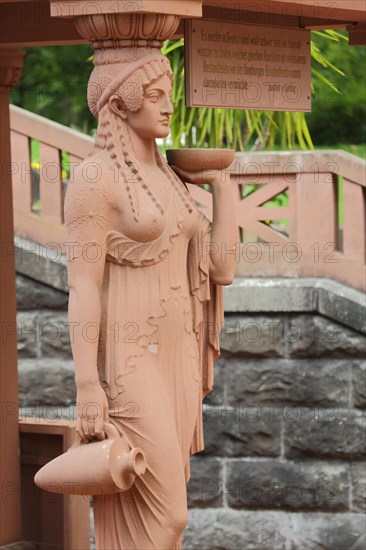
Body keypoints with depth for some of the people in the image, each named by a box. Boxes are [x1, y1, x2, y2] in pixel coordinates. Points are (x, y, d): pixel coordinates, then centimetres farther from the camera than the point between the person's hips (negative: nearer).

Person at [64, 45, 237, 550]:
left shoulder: (167, 178, 13)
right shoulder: (93, 178, -12)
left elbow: (220, 267, 9)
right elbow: (82, 287, -15)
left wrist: (221, 185, 11)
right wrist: (87, 386, -20)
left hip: (175, 358, 8)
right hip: (127, 365, -8)